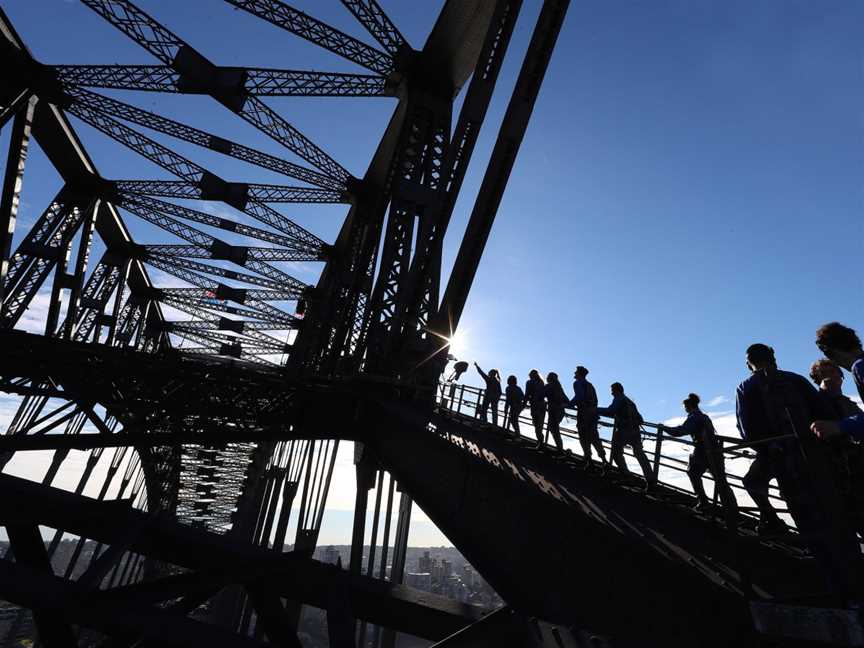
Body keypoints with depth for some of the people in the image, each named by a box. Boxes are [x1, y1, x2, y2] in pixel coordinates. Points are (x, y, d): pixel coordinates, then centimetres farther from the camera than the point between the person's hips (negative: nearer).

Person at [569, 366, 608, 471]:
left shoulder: (577, 383, -4)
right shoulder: (590, 385, 21)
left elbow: (579, 396, -22)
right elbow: (595, 400, 20)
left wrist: (570, 404, -12)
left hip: (584, 414, -7)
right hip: (593, 413, 7)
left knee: (584, 438, 2)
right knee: (594, 437, 9)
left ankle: (588, 460, 2)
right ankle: (604, 460, 2)